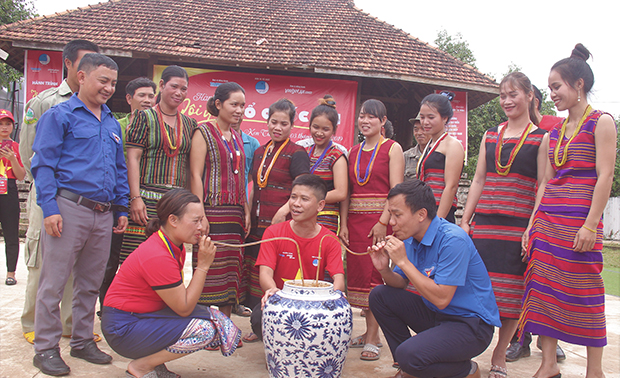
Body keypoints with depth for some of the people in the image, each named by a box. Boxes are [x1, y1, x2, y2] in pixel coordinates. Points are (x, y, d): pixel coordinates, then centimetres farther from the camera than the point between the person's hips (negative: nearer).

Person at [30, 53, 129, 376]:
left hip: (103, 214, 6)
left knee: (90, 282, 13)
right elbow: (43, 164, -6)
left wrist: (122, 209, 14)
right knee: (54, 281, 0)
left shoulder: (112, 123, 17)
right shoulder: (59, 115, 0)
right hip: (69, 209, -6)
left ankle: (82, 341, 25)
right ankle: (46, 348, 13)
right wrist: (49, 209, -14)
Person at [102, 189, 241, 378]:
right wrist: (203, 265, -21)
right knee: (205, 329, -24)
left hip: (146, 316, 9)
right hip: (124, 329, -9)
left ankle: (156, 362, 8)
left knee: (219, 321, -2)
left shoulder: (175, 246, 2)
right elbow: (184, 308, -22)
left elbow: (180, 298, 3)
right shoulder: (157, 256, -26)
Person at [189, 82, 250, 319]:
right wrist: (200, 214, -16)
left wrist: (246, 211, 13)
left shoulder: (237, 138, 18)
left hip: (235, 215, 7)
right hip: (212, 210, -6)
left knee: (231, 270, 7)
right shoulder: (204, 132, -2)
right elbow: (196, 175, -8)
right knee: (209, 270, -6)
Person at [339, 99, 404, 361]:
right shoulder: (353, 152, 15)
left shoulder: (392, 148, 0)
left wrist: (383, 222, -17)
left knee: (374, 274, -5)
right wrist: (343, 224, 3)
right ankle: (370, 333, 19)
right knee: (358, 273, 6)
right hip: (355, 219, 5)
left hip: (379, 219, -5)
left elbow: (396, 190, -8)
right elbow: (346, 191, 12)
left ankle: (372, 338, 4)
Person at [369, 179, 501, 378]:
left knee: (409, 355, -28)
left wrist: (403, 261, -27)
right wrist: (384, 270, -13)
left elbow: (441, 299, -29)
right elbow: (401, 283, 9)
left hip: (471, 324, -8)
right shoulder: (411, 238, 0)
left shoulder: (453, 240, -25)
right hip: (436, 315, 8)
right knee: (379, 295, -1)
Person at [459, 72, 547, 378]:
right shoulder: (490, 136, 13)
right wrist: (465, 220, 7)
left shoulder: (541, 139, 2)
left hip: (519, 227, -3)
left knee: (511, 294, 4)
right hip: (484, 226, 3)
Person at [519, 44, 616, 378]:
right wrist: (533, 224, 10)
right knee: (544, 289, 4)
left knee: (585, 294, 1)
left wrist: (590, 224, -16)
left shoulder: (601, 122, -2)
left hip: (579, 222, -6)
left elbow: (605, 177, -9)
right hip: (548, 221, 6)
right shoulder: (556, 131, 16)